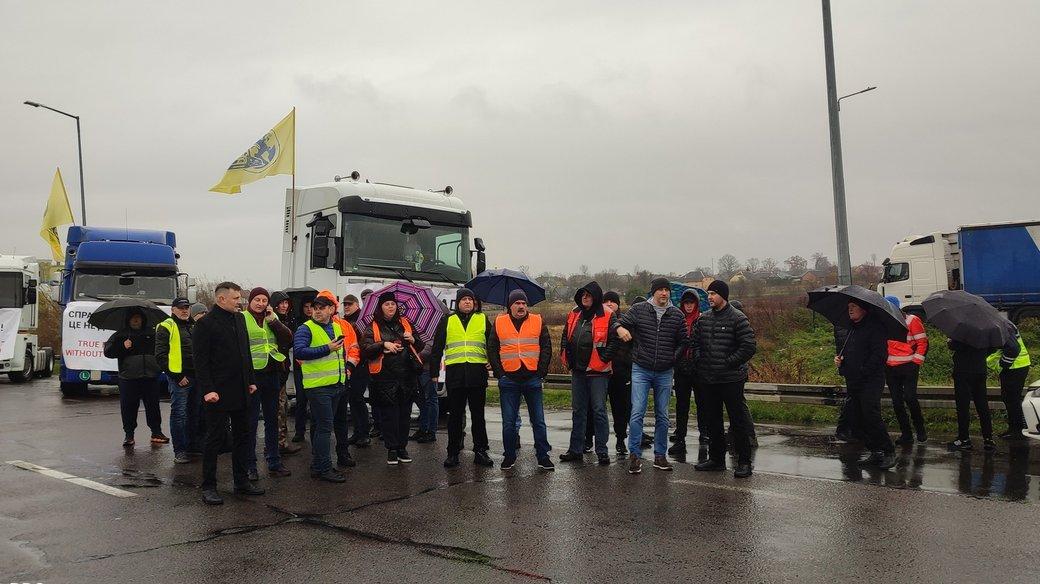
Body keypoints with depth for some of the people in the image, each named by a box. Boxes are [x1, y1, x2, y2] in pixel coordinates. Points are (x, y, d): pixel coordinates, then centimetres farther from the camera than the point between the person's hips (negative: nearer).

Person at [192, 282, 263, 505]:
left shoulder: (239, 319, 12)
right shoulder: (206, 323, -10)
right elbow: (200, 360, -14)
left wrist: (251, 380, 14)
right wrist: (207, 390, -19)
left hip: (241, 391, 8)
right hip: (218, 393, -8)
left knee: (242, 436, 13)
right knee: (215, 438, -1)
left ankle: (242, 481, 23)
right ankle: (208, 487, 8)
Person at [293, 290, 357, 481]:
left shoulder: (338, 328, 14)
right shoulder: (306, 329, -9)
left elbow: (347, 350, 29)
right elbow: (298, 352, -24)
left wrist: (348, 366, 15)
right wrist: (327, 349, -25)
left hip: (337, 385, 7)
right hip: (317, 385, -7)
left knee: (321, 426, 15)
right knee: (324, 426, -8)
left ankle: (319, 465, 23)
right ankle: (323, 468, -2)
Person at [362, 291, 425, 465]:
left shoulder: (405, 323, 14)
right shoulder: (374, 327, 6)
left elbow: (420, 346, 17)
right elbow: (366, 350, -5)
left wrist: (413, 339, -4)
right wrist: (384, 345, -19)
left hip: (407, 376, 3)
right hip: (385, 377, -2)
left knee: (405, 413, 6)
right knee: (388, 413, -1)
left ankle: (402, 447, 16)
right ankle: (391, 449, 9)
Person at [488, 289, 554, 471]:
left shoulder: (538, 322, 5)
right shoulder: (499, 323, 6)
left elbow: (546, 347, 5)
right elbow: (492, 349, 7)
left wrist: (541, 371, -4)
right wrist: (499, 372, -2)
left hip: (532, 379, 0)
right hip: (508, 379, 0)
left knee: (538, 421, 5)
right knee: (509, 422, 6)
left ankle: (543, 456, 12)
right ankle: (509, 456, 17)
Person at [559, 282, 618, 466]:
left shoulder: (607, 316, -8)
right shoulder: (574, 314, 11)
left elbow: (614, 339, -13)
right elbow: (566, 337, 19)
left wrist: (603, 359, -14)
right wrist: (567, 359, 11)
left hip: (597, 371, -6)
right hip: (578, 370, 6)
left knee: (599, 410, -1)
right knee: (578, 410, 12)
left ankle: (602, 451, 7)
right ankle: (576, 450, 20)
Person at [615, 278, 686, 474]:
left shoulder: (677, 315, 4)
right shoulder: (638, 310, -1)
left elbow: (683, 341, 11)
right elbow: (621, 323, -1)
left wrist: (674, 357, -4)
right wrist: (620, 328, -24)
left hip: (665, 372, 2)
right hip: (641, 370, -2)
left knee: (662, 416, 9)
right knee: (637, 413, -8)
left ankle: (660, 456, 20)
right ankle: (634, 455, 0)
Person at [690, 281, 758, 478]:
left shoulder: (738, 319, -9)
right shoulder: (703, 319, 9)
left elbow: (749, 347, -13)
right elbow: (694, 342, 19)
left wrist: (729, 362, -13)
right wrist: (700, 360, 4)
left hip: (731, 380, -6)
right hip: (708, 380, 6)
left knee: (738, 421, 0)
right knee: (712, 421, 14)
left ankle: (744, 462, 8)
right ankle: (716, 458, 25)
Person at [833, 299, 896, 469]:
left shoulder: (875, 327, -9)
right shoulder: (850, 329, 19)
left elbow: (879, 354, -17)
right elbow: (844, 349, 31)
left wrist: (863, 371, -20)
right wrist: (838, 357, 9)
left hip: (870, 381, -9)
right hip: (852, 382, 9)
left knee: (871, 416, -16)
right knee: (855, 419, 8)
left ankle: (889, 452, -5)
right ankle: (875, 452, 17)